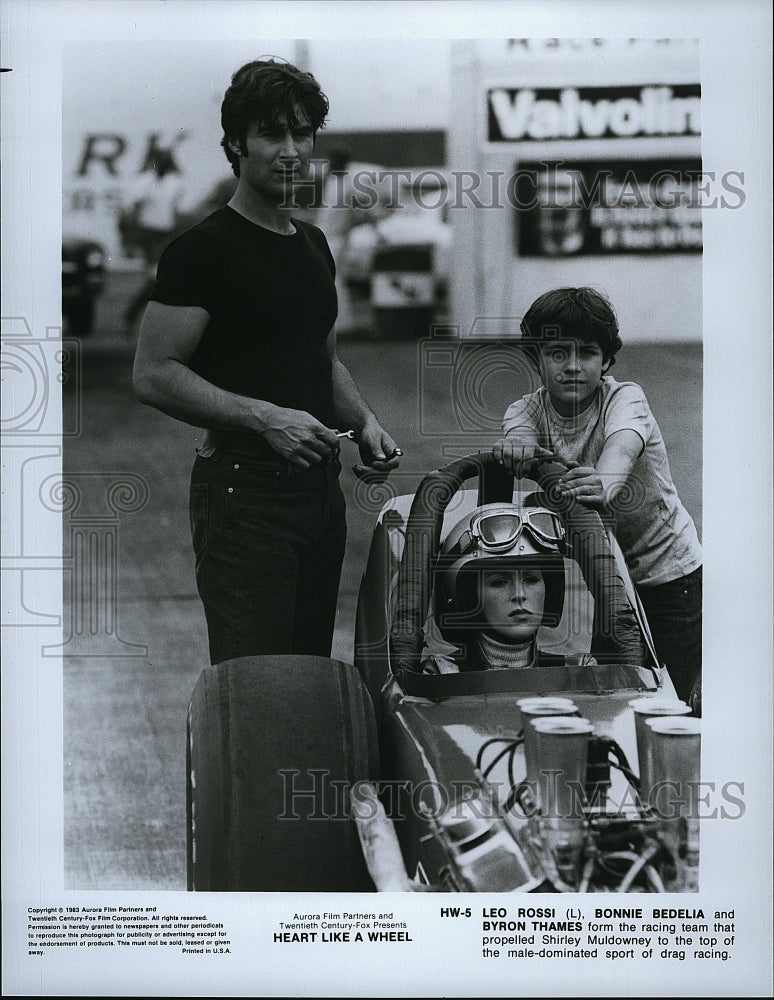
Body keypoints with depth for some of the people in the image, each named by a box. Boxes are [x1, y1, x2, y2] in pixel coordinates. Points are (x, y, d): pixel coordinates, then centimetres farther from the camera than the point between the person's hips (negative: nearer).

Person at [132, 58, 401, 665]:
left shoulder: (313, 245, 16)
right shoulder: (204, 248, -9)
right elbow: (154, 376, -14)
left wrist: (364, 423, 9)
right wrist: (265, 418, -21)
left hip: (321, 484, 8)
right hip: (244, 487, -8)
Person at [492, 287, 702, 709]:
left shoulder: (623, 399, -19)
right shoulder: (525, 411, -7)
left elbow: (622, 446, -41)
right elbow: (519, 433, -30)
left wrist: (602, 483, -64)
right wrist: (516, 450, -55)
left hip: (666, 575, -3)